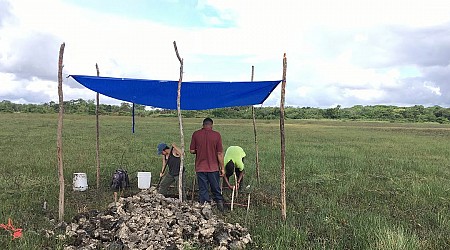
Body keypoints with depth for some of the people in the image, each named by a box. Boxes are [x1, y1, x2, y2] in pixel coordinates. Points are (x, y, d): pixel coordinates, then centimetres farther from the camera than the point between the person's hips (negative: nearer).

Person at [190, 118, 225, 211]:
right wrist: (222, 168, 1)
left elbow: (192, 150, -1)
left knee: (203, 189, 9)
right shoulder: (216, 135, -7)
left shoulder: (196, 134, -4)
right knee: (216, 188, 18)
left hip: (200, 167, 0)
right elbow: (220, 153, -7)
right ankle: (219, 201, 22)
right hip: (213, 167, 0)